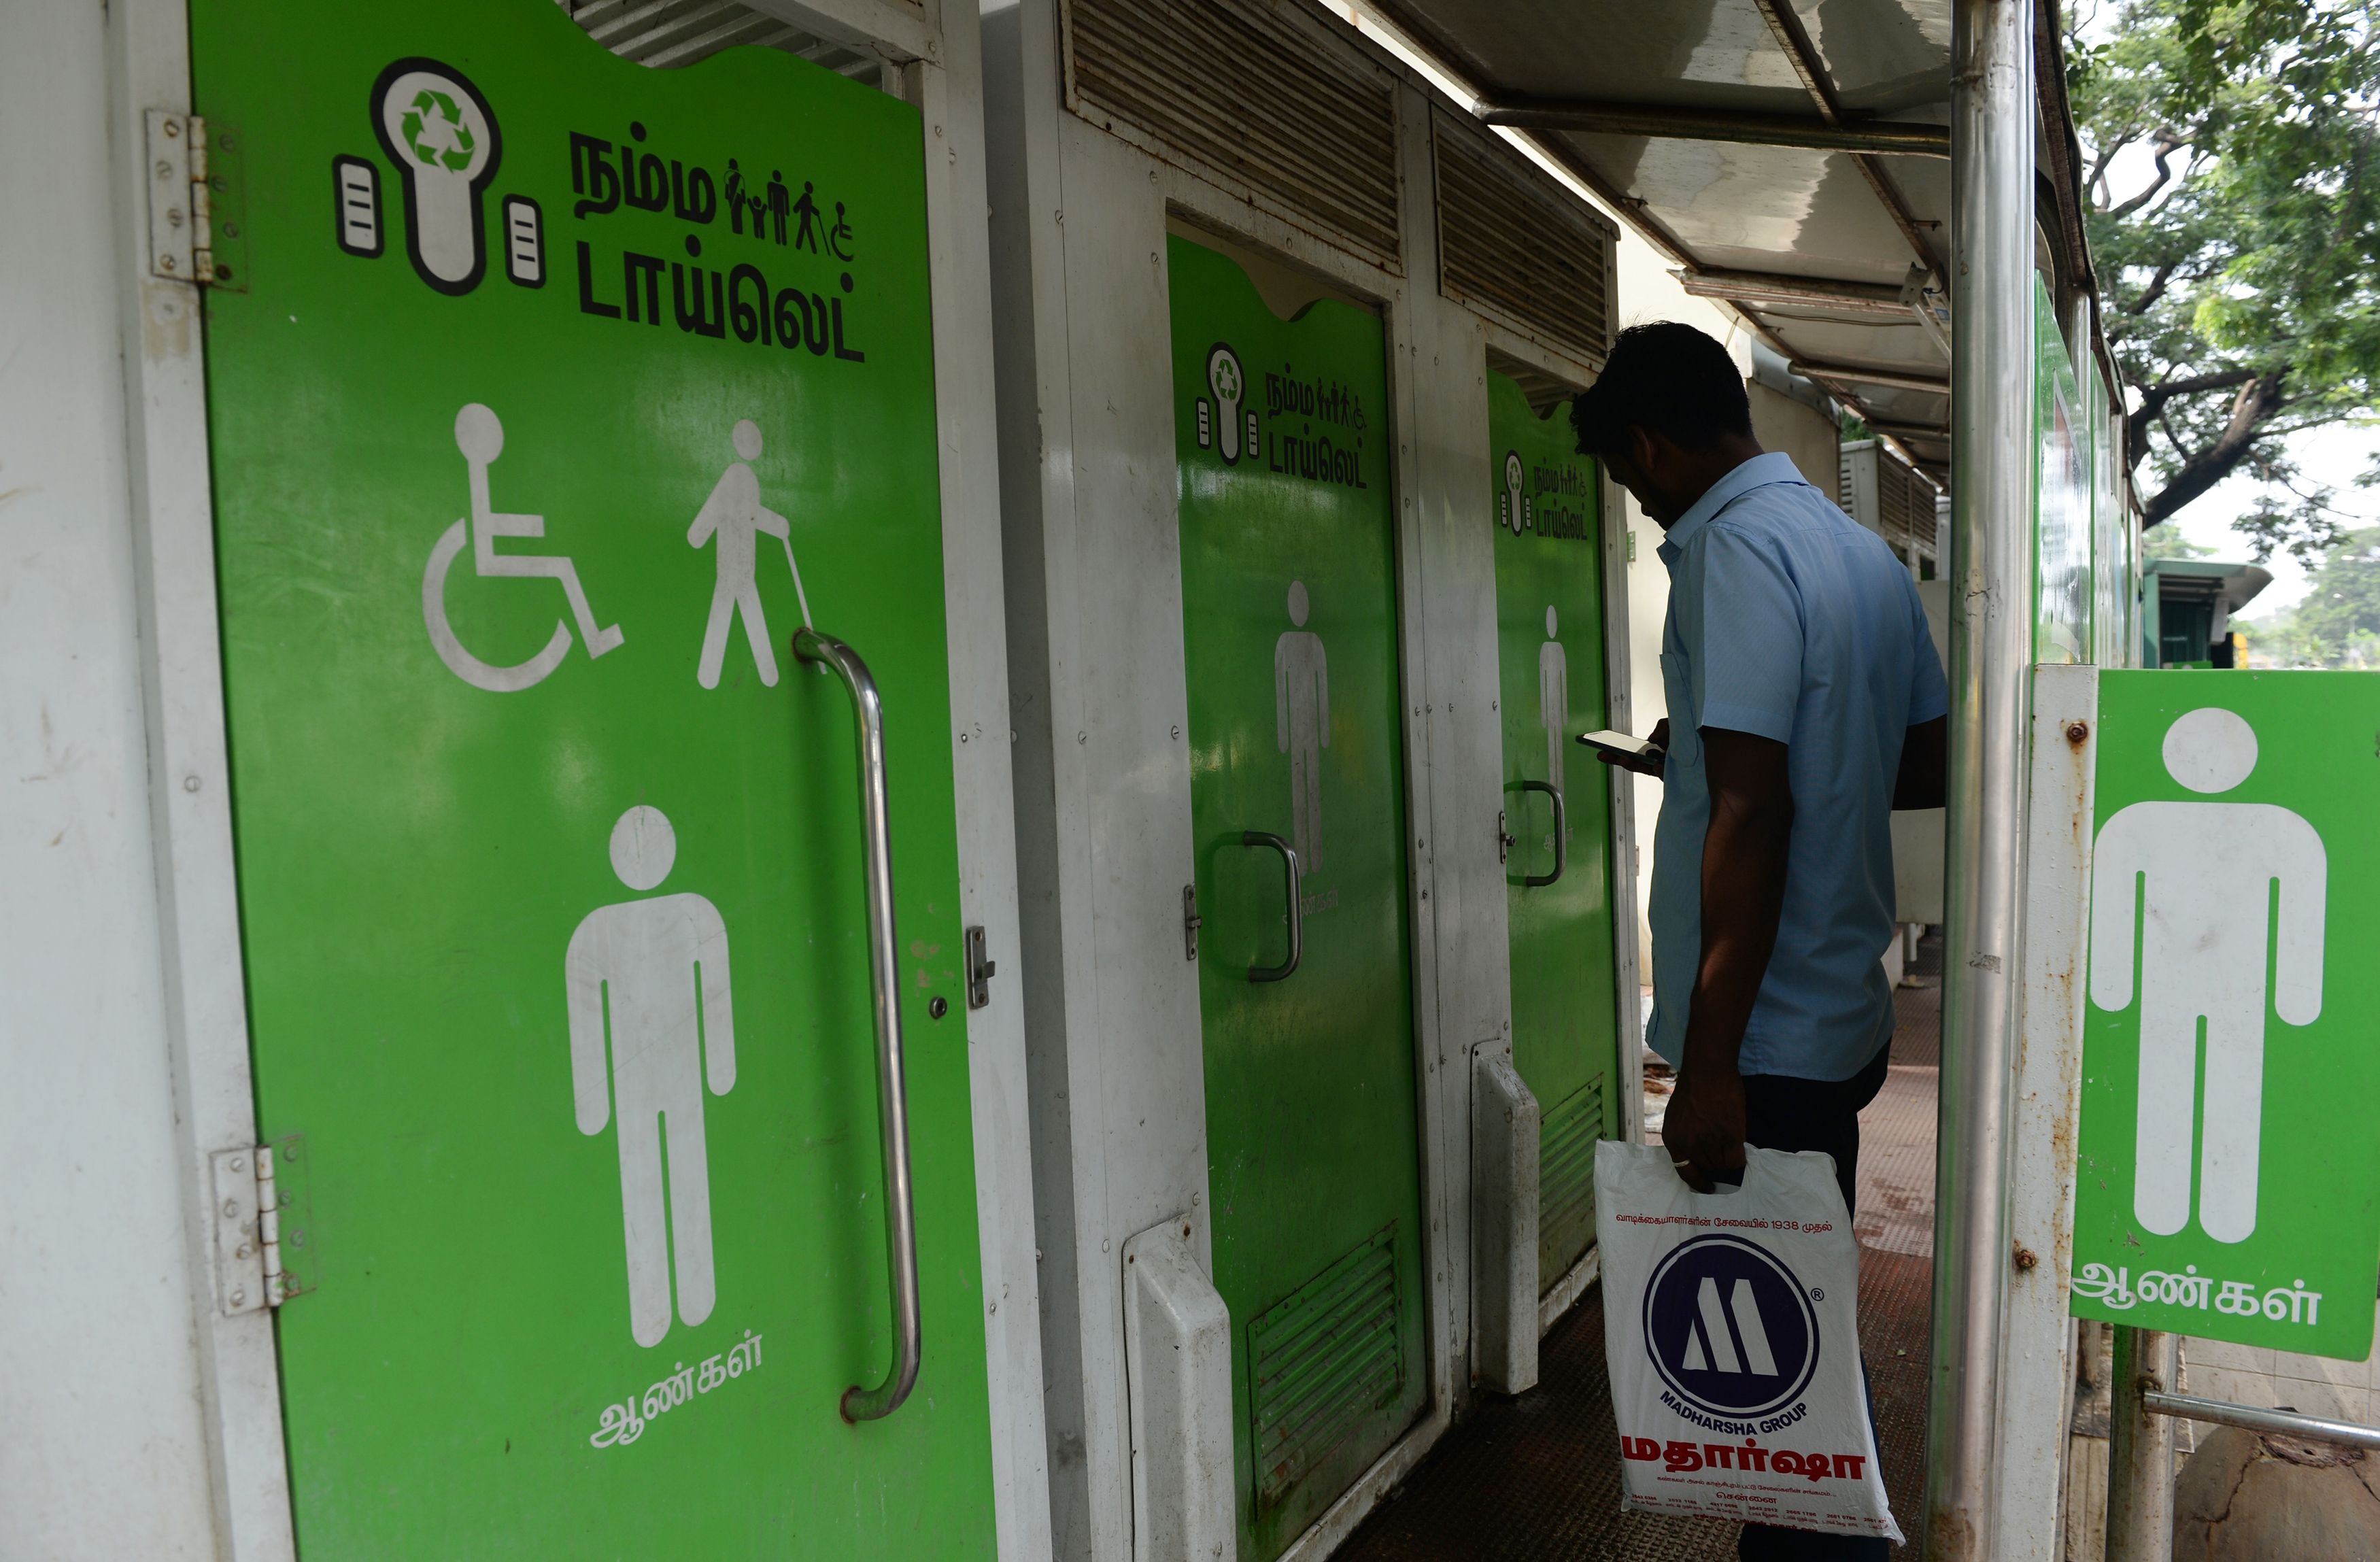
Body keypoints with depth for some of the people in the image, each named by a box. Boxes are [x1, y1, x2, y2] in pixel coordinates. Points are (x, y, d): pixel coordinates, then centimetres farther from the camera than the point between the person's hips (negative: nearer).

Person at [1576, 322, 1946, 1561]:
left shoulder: (1734, 548, -16)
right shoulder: (1861, 546, 12)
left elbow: (1750, 817, -24)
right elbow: (1929, 766, 18)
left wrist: (1710, 1066, -23)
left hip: (1769, 1040, -10)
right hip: (1846, 1017, 10)